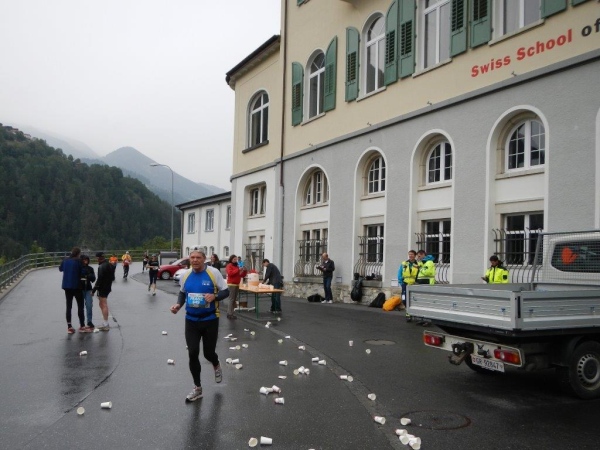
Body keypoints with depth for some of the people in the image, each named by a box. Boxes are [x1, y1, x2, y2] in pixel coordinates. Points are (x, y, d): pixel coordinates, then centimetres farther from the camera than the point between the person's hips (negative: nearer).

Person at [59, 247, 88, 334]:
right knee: (80, 306, 4)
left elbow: (60, 268, 19)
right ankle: (82, 326, 5)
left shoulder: (65, 260, 3)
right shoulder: (78, 261, -12)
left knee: (68, 306, 9)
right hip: (76, 286, -5)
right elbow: (82, 272, -11)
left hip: (66, 286, 5)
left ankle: (69, 327, 10)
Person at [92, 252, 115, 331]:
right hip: (108, 287, 10)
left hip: (102, 288, -10)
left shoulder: (101, 267, -18)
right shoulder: (110, 265, 11)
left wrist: (94, 290, -17)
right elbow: (112, 277, 18)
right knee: (101, 304, 20)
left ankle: (106, 325, -2)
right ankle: (105, 323, 26)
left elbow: (99, 279, -21)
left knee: (104, 306, -5)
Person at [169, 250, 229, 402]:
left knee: (208, 352, 7)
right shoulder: (186, 275, 0)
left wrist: (214, 296, -27)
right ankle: (197, 388, 17)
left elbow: (225, 291, -6)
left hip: (210, 320, -3)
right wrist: (178, 305, -4)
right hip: (191, 320, 3)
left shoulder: (214, 273, -12)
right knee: (192, 354, 0)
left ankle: (216, 366, 46)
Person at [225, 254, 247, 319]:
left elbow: (242, 275, 19)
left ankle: (231, 313, 11)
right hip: (231, 284, -8)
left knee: (234, 300, 7)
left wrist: (244, 271, 0)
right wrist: (238, 270, -22)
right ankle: (229, 314, -10)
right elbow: (230, 273, -21)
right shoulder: (229, 265, -4)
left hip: (237, 284, 8)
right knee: (231, 299, -10)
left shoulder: (237, 266, 18)